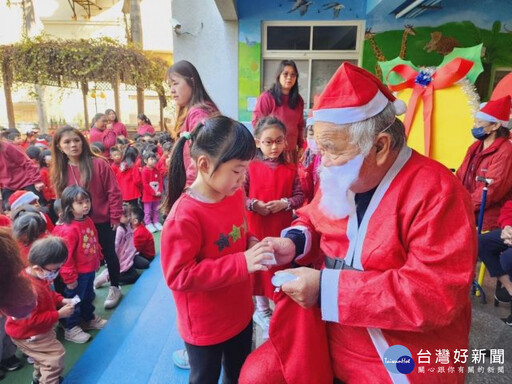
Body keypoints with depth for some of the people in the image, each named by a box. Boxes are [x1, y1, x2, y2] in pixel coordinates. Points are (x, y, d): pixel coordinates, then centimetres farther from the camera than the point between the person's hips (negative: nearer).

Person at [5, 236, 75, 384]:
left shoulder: (40, 276, -11)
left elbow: (48, 294, 8)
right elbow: (31, 321, -34)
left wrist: (61, 300, -9)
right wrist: (59, 314, -29)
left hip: (40, 329, 10)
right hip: (29, 334, -10)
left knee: (45, 356, 31)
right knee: (56, 358, -5)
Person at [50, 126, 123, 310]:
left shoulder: (99, 164, -16)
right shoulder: (59, 170, -3)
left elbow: (114, 192, -13)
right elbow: (60, 199, 7)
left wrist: (115, 218, -12)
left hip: (103, 221, -4)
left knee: (109, 253, 9)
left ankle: (114, 288, 27)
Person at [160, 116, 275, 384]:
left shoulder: (235, 195, -6)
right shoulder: (185, 215, -29)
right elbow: (178, 275, -28)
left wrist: (251, 244, -12)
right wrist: (241, 263, -33)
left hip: (240, 314, 7)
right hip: (204, 326, -6)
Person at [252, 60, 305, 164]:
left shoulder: (298, 100, 11)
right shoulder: (266, 97, -5)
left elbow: (300, 126, 17)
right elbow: (256, 122, -4)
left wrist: (301, 146, 11)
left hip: (292, 151, 5)